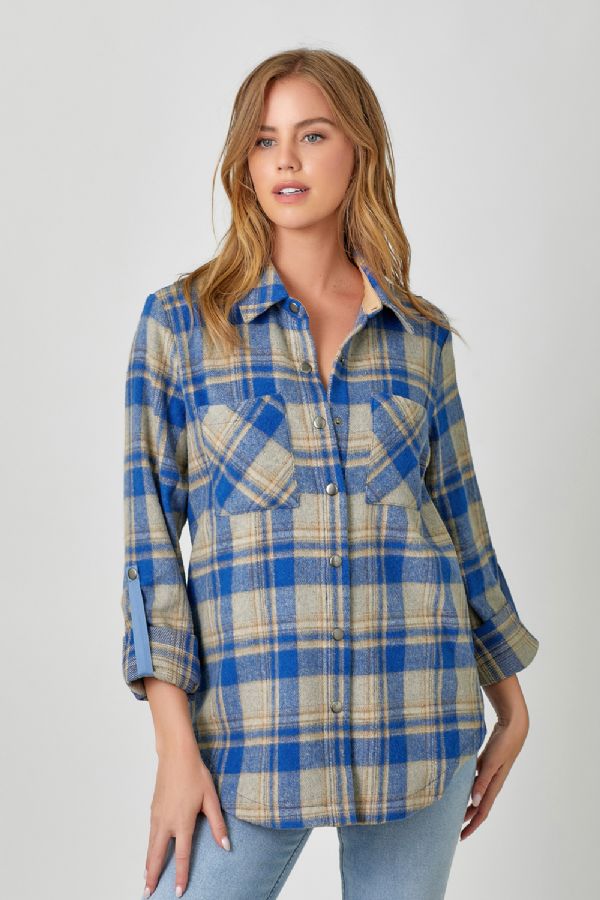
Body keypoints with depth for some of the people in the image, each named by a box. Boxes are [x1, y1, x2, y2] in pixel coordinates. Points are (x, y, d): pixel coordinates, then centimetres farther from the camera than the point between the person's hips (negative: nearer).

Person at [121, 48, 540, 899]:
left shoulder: (422, 337, 7)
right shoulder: (179, 321, 0)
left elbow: (460, 518, 13)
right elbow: (151, 532, -3)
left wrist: (511, 702, 16)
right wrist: (176, 745, -9)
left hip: (417, 716, 2)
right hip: (253, 720, -2)